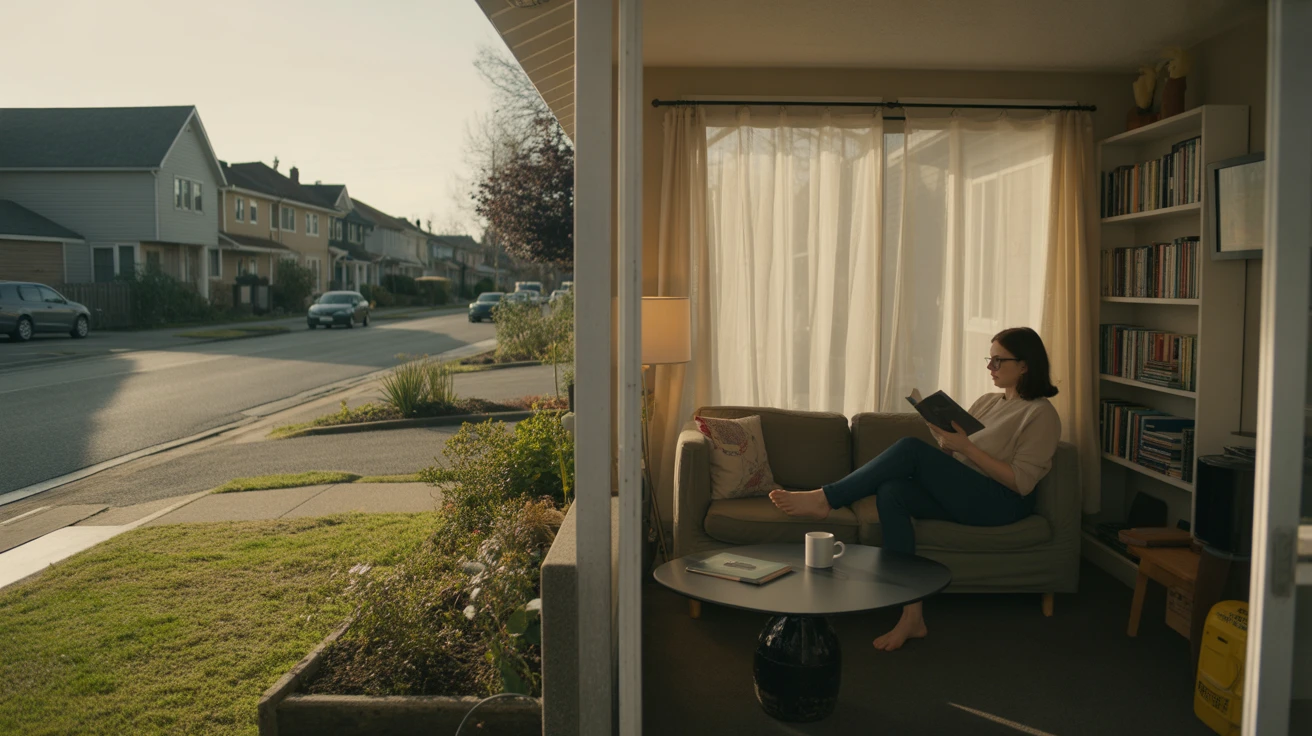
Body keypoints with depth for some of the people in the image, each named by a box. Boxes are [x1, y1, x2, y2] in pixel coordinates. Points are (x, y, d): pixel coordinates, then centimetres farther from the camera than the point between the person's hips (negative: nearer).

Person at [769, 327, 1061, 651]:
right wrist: (943, 437, -5)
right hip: (960, 494, 7)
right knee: (891, 491, -25)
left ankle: (825, 498, -18)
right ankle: (912, 615, -28)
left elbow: (1021, 482, -12)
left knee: (910, 449, -24)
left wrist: (966, 446, -16)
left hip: (1002, 503, -7)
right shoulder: (987, 402, 21)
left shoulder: (1041, 414, -2)